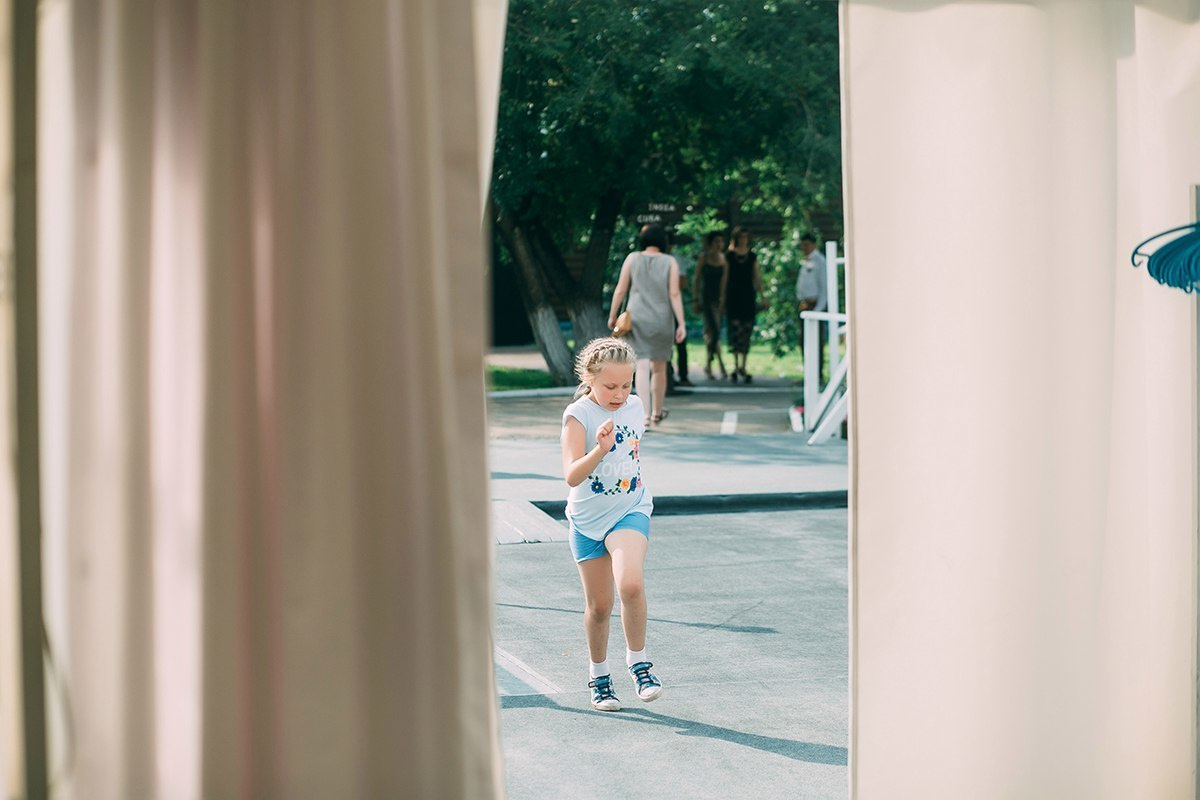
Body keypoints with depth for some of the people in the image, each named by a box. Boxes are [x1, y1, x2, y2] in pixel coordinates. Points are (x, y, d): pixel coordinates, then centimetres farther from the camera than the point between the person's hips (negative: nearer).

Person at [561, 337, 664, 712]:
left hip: (630, 511, 2)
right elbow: (572, 476, -27)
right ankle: (598, 674, 30)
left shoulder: (635, 407, 0)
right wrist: (599, 450, -41)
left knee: (631, 584, -25)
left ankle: (638, 661, -8)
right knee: (598, 605, 8)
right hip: (587, 520, -1)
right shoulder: (578, 416, -15)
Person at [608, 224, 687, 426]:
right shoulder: (669, 262, -2)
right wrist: (681, 324, -7)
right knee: (659, 368, 16)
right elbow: (674, 294, -8)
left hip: (637, 319, -1)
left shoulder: (632, 258, -1)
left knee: (642, 367, -5)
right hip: (662, 321, 1)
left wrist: (612, 316, 9)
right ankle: (656, 413, 30)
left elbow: (620, 290, -2)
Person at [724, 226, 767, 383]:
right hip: (733, 296, -3)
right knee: (735, 327, -13)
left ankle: (742, 366, 10)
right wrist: (722, 298, 0)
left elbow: (757, 278, 13)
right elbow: (724, 277, 5)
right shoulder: (729, 256, 4)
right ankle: (737, 366, -13)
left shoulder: (752, 256, 11)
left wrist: (762, 296, 8)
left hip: (748, 297, 3)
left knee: (747, 330, 2)